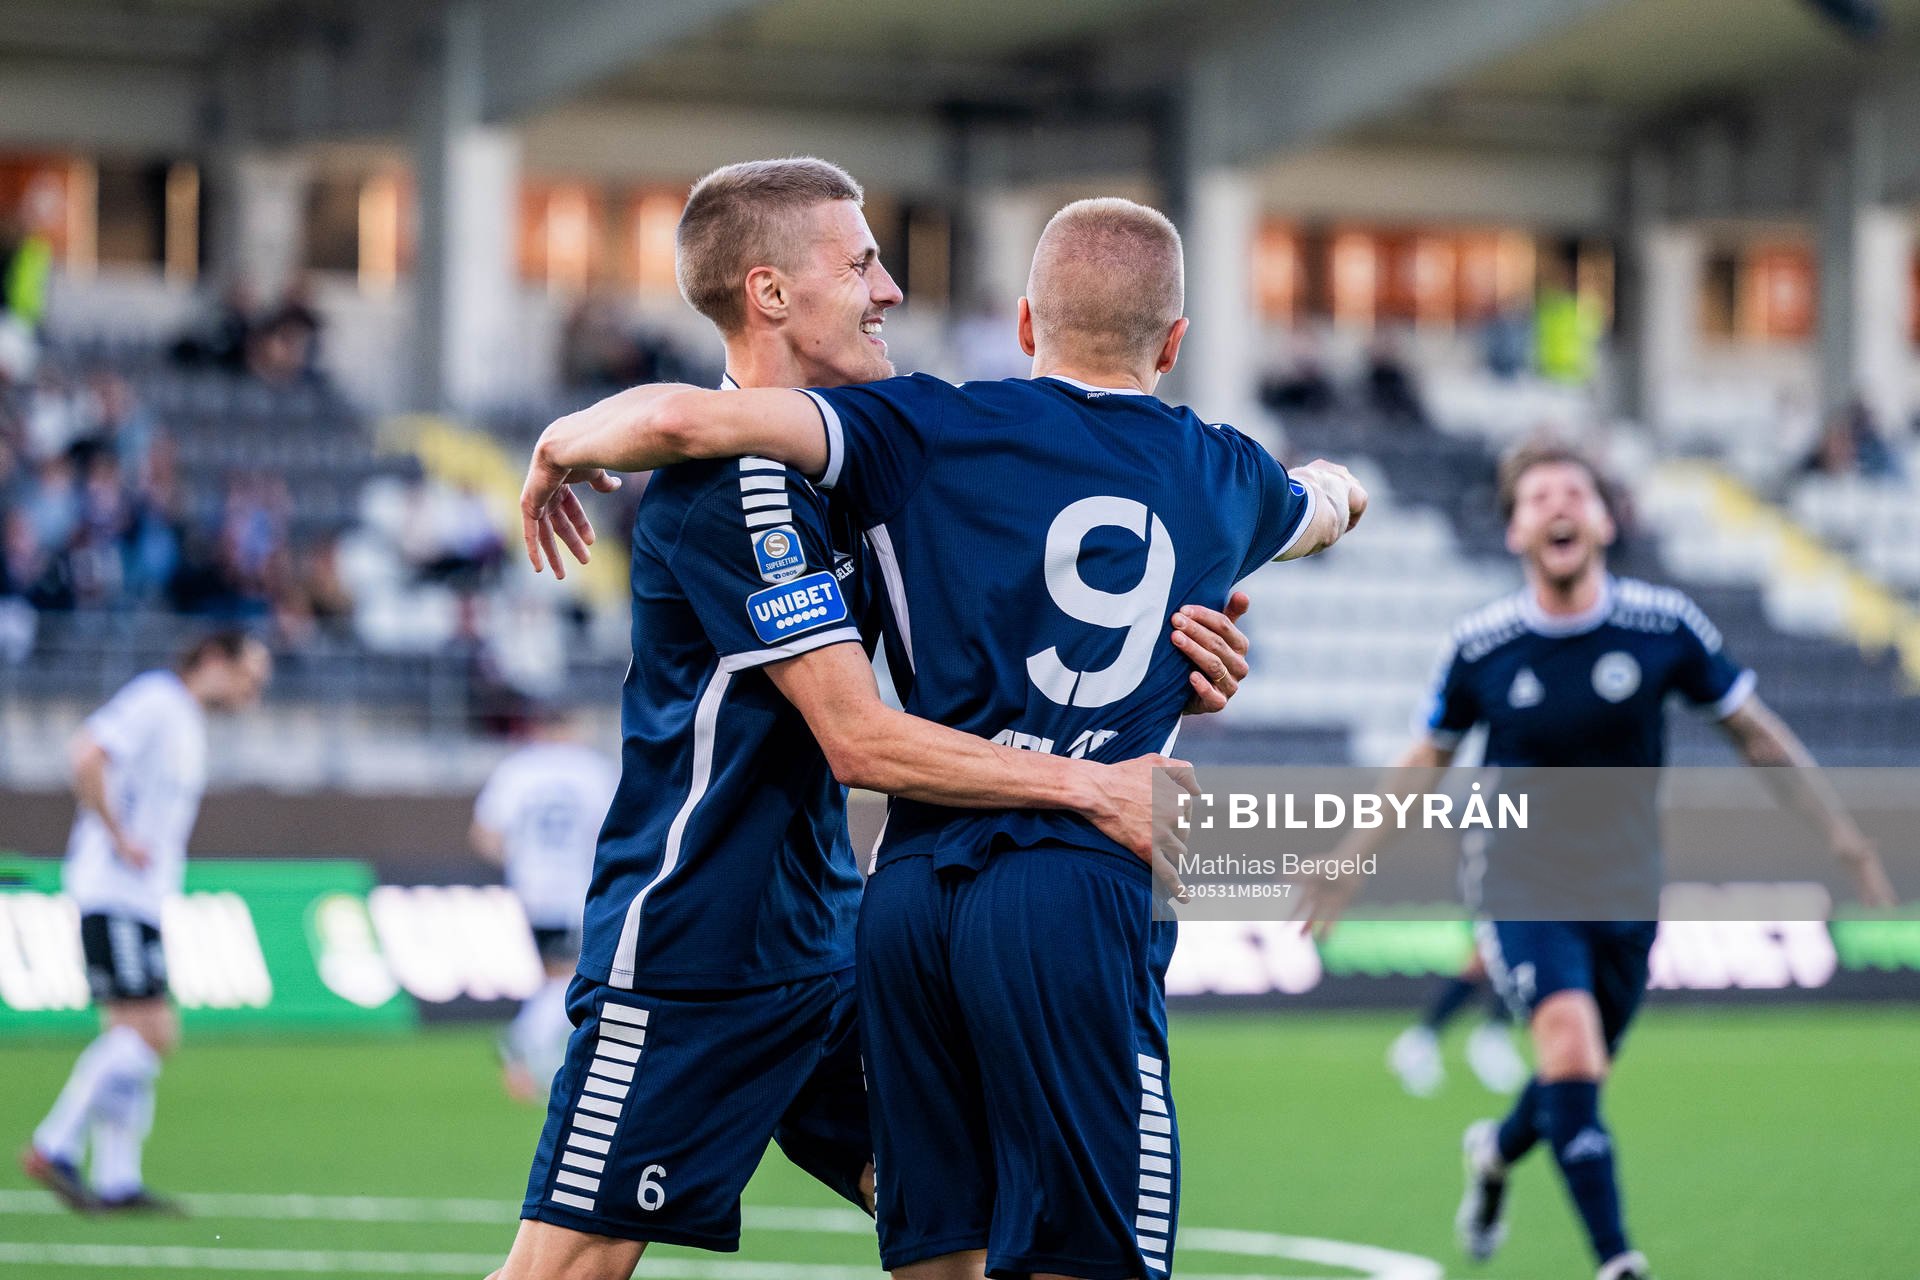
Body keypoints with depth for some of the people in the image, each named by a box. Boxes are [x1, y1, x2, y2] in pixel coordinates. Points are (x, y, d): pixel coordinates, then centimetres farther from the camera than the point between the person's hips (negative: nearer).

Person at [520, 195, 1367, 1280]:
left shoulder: (930, 430, 5)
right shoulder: (1225, 478, 14)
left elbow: (684, 422, -6)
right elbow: (1330, 506, 40)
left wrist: (564, 447, 16)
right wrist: (1329, 481, 65)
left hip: (908, 893, 1)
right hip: (1079, 893, -1)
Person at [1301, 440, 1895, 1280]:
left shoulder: (1664, 625, -8)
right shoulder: (1480, 645, -8)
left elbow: (1754, 732, 5)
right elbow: (1430, 757, 9)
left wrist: (1838, 833, 4)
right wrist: (1356, 856, 11)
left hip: (1626, 889, 2)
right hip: (1521, 885, -2)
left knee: (1580, 1077, 12)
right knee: (1569, 1039, -25)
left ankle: (1498, 1149, 48)